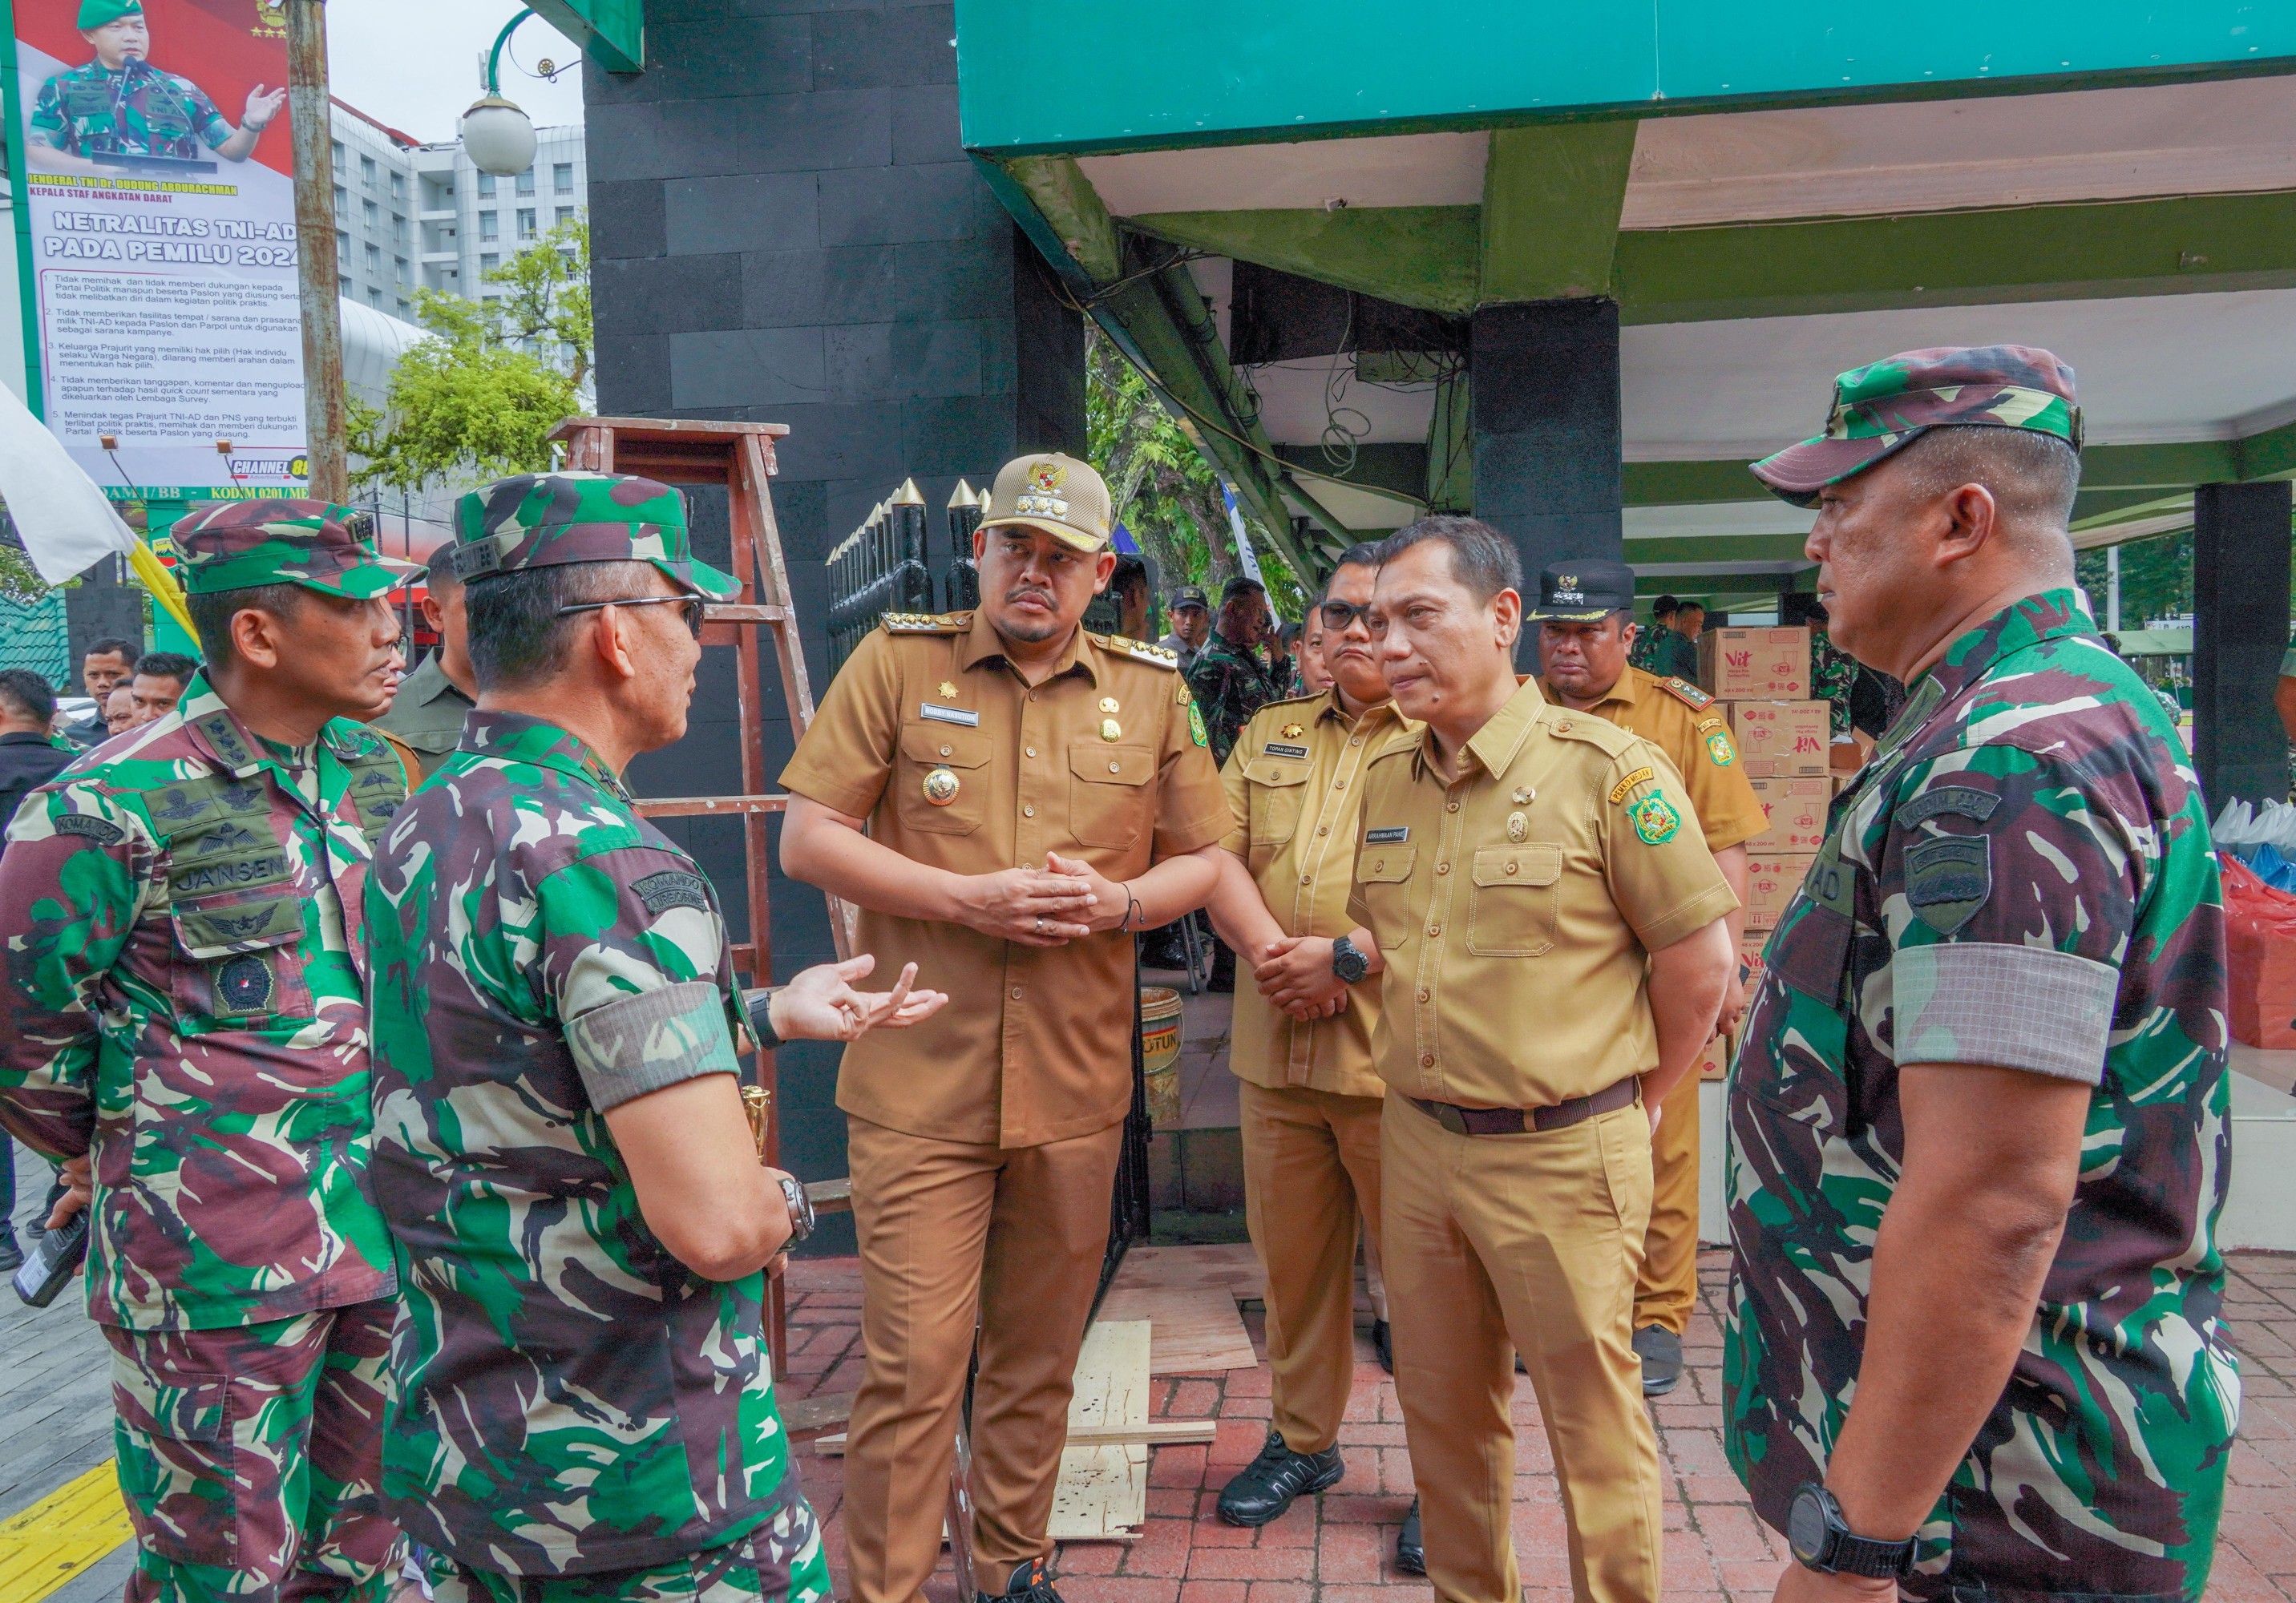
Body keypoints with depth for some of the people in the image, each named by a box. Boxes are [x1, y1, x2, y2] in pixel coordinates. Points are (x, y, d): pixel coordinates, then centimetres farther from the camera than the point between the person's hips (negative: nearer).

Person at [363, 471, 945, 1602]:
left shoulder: (422, 830, 3)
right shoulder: (608, 865, -26)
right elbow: (717, 1226, -30)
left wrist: (771, 1014, 18)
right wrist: (783, 1202, -8)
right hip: (637, 1477, -8)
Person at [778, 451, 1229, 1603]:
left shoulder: (1151, 690, 7)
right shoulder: (896, 663, 0)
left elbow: (1203, 858, 13)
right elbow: (807, 840, -4)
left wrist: (1122, 903, -9)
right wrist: (966, 899, -15)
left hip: (1077, 1088, 3)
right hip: (919, 1086, -3)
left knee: (1039, 1356, 17)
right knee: (913, 1364, 0)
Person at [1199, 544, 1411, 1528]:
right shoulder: (1269, 735, 15)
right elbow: (1219, 856, 6)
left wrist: (1350, 956, -18)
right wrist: (1267, 949, -11)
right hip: (1275, 1050, 5)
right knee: (1291, 1259, 17)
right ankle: (1302, 1440, 36)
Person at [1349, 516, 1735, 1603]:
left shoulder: (1605, 767, -13)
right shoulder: (1387, 775, 5)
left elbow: (1700, 959, -9)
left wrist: (1630, 1103, -1)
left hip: (1560, 1155, -5)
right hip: (1417, 1140, 6)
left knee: (1591, 1416, 9)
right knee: (1442, 1410, 19)